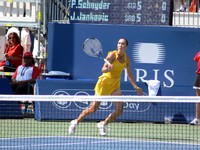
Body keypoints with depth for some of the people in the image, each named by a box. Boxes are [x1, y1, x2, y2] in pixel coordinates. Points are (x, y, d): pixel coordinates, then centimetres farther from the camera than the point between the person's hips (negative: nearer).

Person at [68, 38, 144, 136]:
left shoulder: (126, 58, 2)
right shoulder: (112, 55, -16)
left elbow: (129, 74, 15)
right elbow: (103, 70, -23)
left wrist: (136, 87, 13)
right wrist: (109, 68, -45)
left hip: (115, 85, 5)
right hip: (104, 82, -5)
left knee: (119, 111, -8)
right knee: (93, 108, -3)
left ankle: (102, 124, 13)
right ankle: (76, 122, 16)